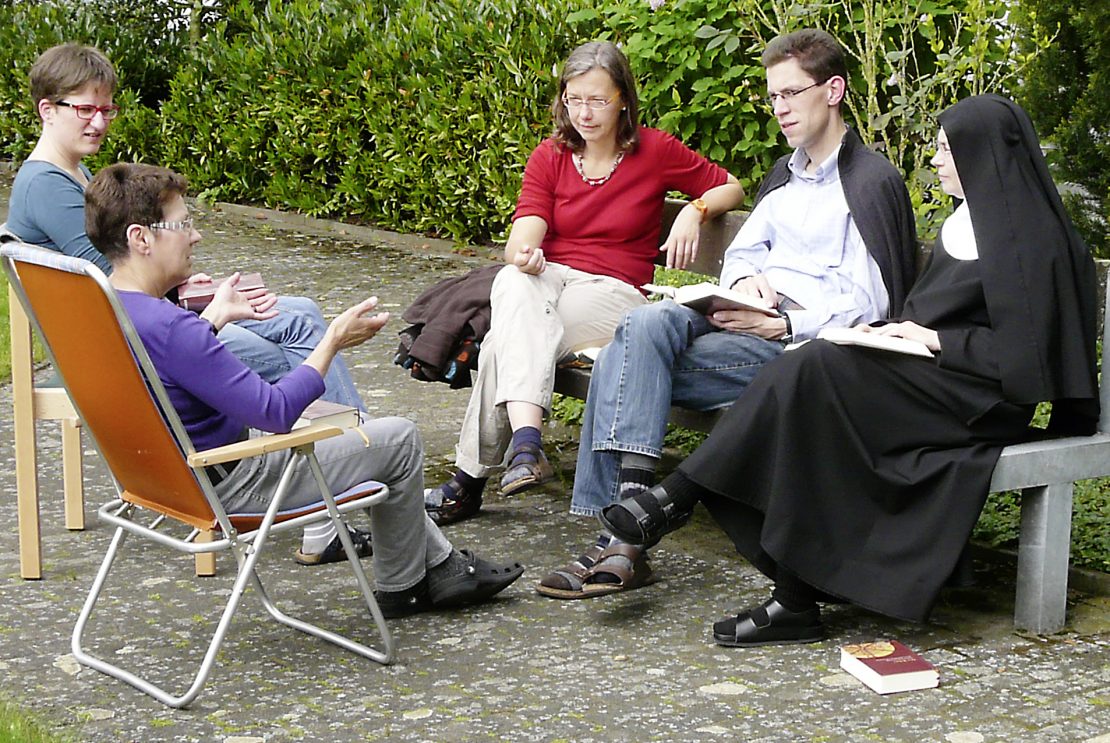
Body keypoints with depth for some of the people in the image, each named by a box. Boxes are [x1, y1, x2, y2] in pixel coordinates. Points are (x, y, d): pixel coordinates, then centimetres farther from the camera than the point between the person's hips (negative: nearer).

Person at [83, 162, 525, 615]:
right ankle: (402, 586, 24)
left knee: (334, 421, 26)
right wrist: (333, 341, -16)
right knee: (399, 440, 2)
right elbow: (276, 412, -28)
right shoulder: (169, 328, -32)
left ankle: (439, 563, 33)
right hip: (227, 488, -10)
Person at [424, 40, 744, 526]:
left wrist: (695, 210, -7)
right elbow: (522, 237, -5)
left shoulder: (655, 152, 4)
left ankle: (469, 479, -30)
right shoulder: (550, 157, 8)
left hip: (613, 291, -2)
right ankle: (525, 441, -50)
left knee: (504, 340, -31)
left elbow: (730, 187, 14)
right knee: (514, 283, -37)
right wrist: (524, 254, -30)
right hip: (546, 280, 2)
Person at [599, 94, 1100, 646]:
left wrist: (935, 340, -12)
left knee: (816, 369, -26)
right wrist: (895, 329, 5)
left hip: (982, 400, -9)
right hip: (933, 380, 9)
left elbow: (1026, 351, -14)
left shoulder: (1030, 240, -9)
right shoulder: (963, 223, 19)